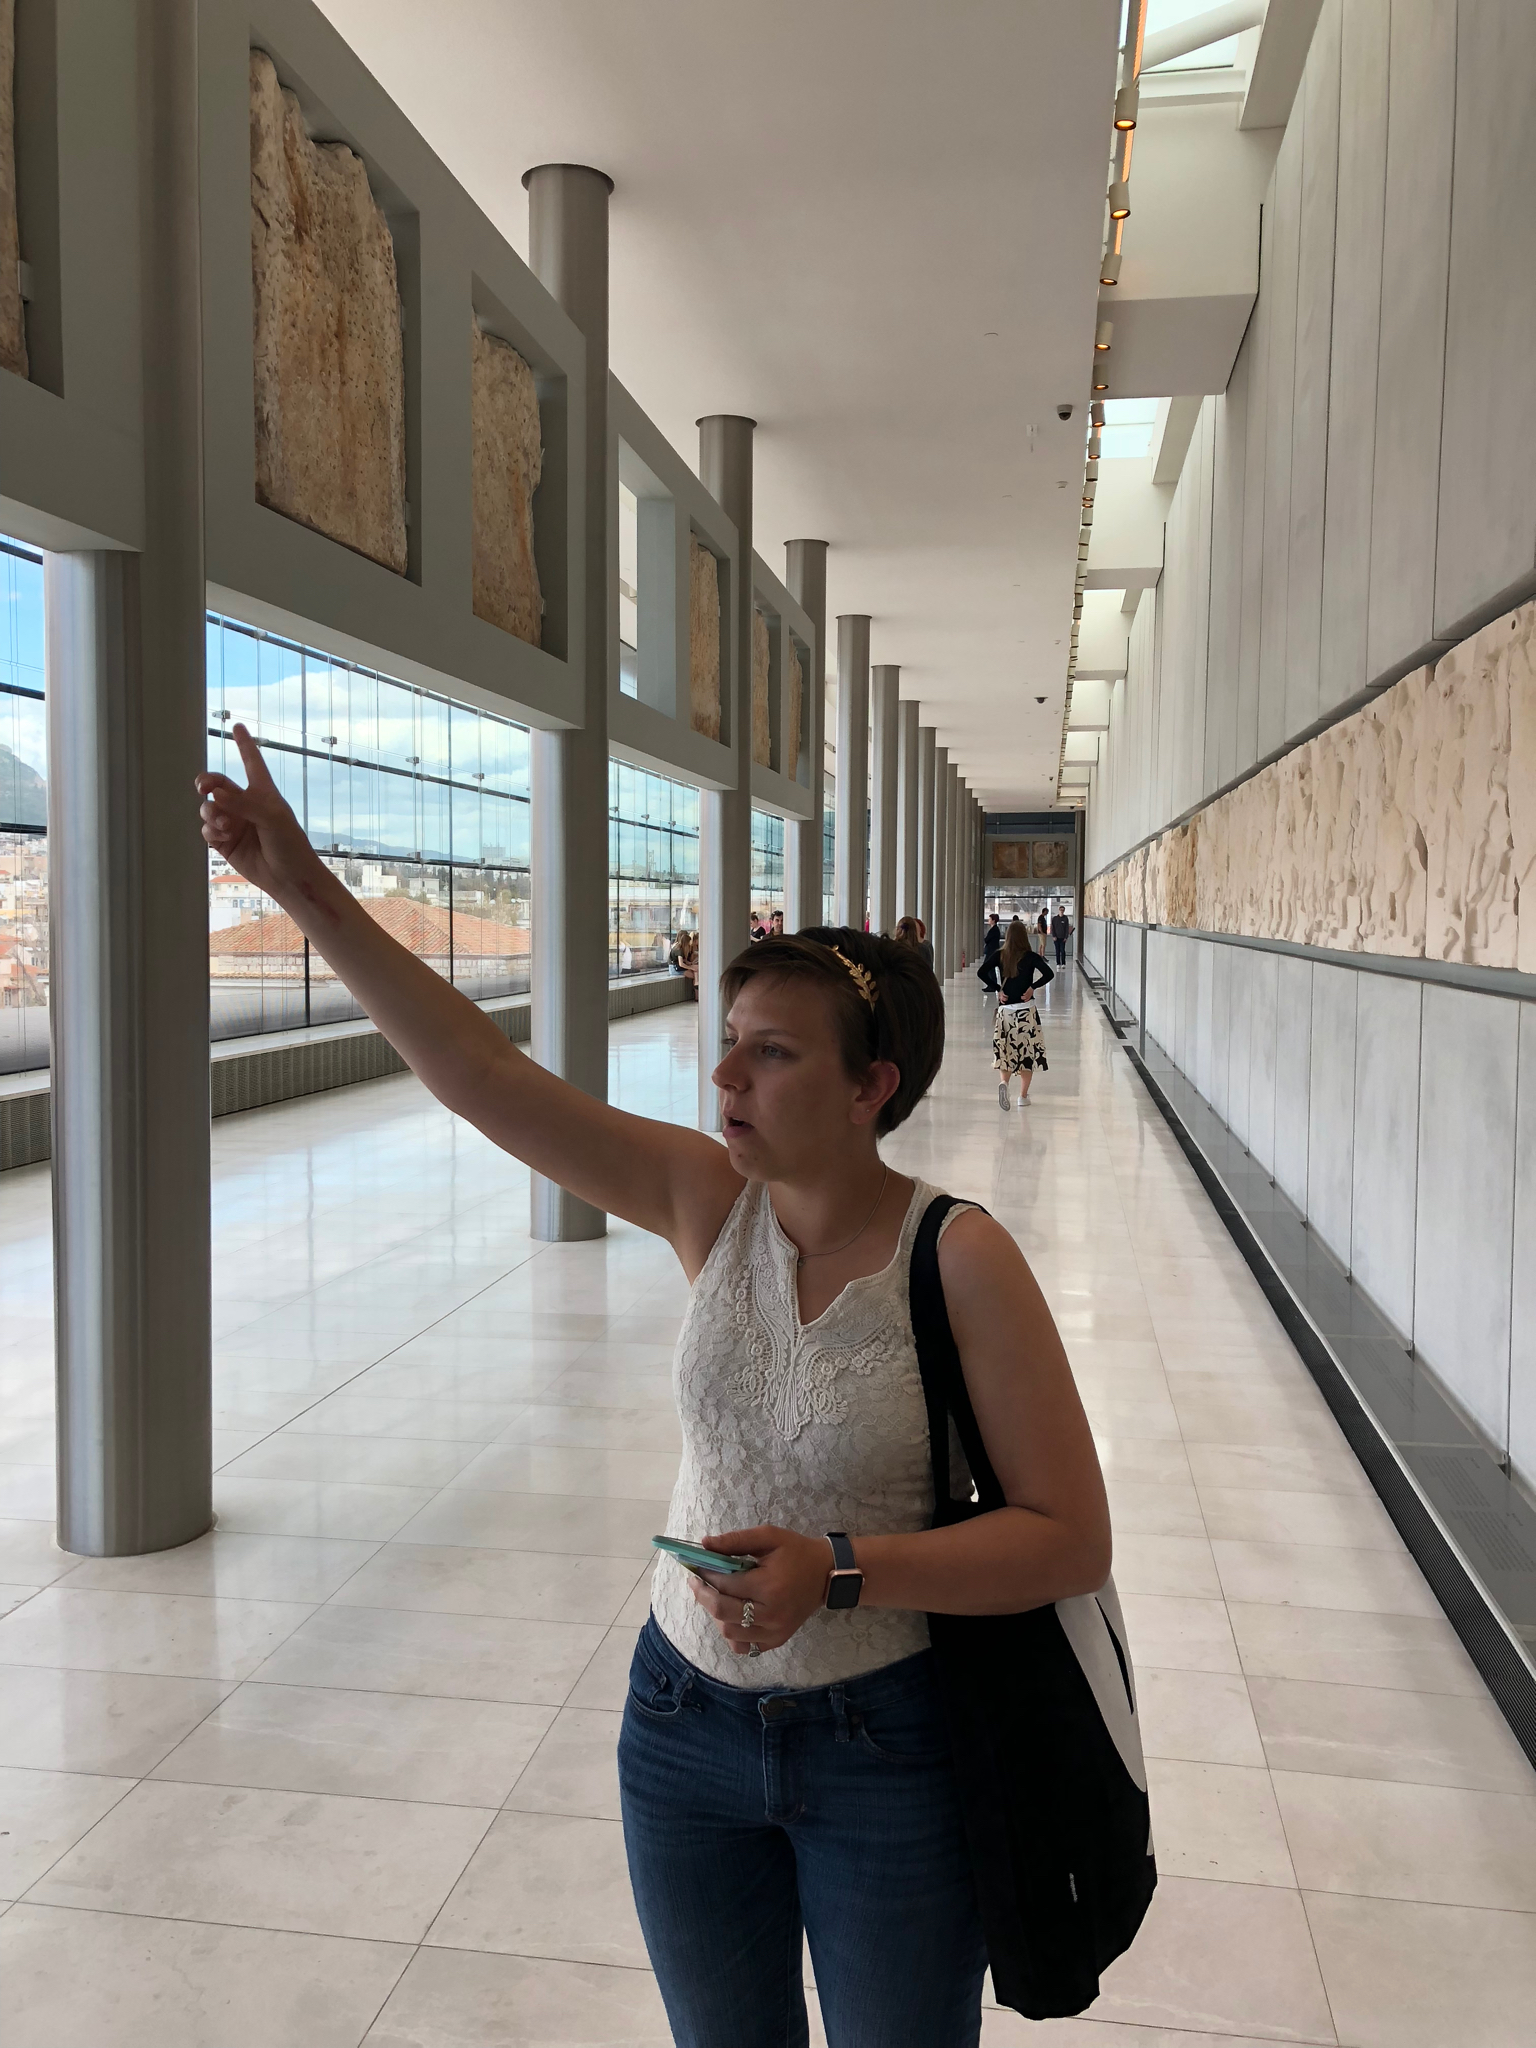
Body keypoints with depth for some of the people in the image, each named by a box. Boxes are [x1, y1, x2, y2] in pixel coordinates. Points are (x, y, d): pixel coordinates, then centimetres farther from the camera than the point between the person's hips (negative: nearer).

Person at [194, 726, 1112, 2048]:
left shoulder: (961, 1259, -21)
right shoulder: (711, 1200, -10)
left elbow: (1072, 1541, -18)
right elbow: (485, 1075, -13)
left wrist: (840, 1572, -28)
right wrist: (307, 890, -16)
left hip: (884, 1752, -3)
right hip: (684, 1726, 4)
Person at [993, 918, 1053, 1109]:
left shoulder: (1000, 956, 1)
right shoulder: (1030, 957, -5)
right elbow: (1048, 974, -17)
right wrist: (1032, 988, -7)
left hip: (1005, 1009, 2)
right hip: (1026, 1009, -2)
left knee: (1006, 1051, 8)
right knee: (1027, 1051, 9)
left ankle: (1003, 1082, -20)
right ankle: (1023, 1096, 12)